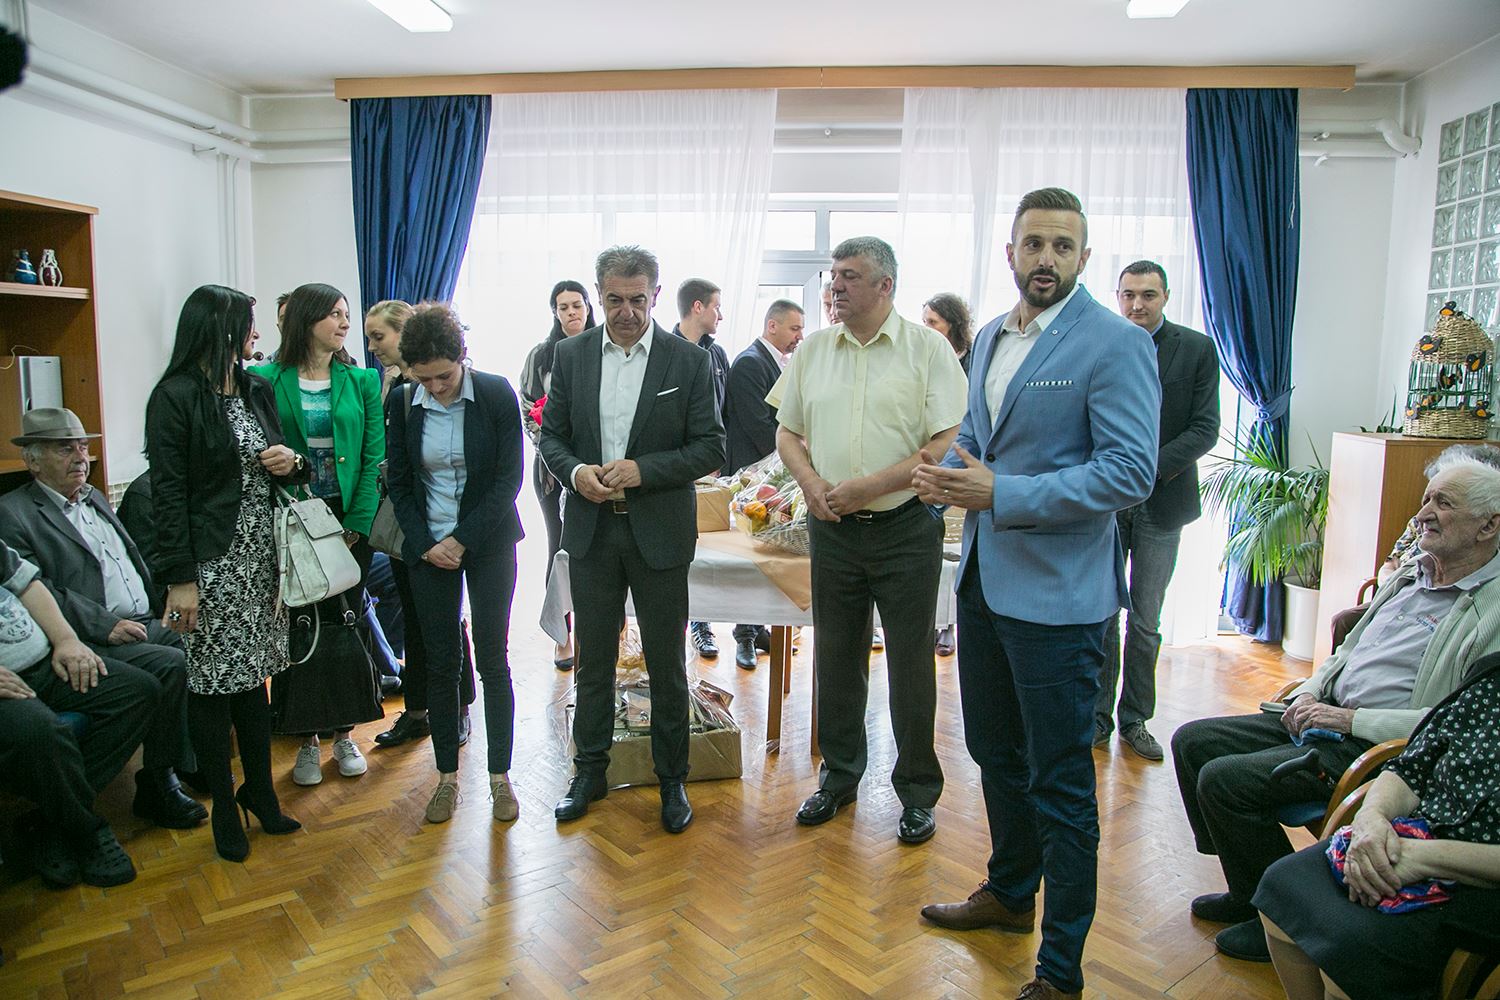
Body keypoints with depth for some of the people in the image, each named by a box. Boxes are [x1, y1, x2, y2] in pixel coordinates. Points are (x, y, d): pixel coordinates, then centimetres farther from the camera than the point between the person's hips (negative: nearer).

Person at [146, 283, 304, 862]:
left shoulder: (257, 390, 11)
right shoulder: (175, 396, -9)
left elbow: (277, 461, 22)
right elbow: (168, 492, -12)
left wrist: (292, 462, -4)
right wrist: (180, 578, -15)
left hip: (261, 555, 6)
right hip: (211, 563, -6)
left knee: (253, 675, 13)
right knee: (212, 685, 3)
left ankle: (260, 792, 27)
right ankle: (224, 808, 18)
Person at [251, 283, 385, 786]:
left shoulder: (362, 381, 3)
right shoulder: (267, 380, -1)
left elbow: (374, 457, -1)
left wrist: (358, 523, -8)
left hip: (349, 522, 1)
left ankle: (344, 734, 21)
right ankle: (307, 740, 18)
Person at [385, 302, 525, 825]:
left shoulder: (497, 394, -10)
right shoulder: (402, 404, -2)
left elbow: (509, 477, -9)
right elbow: (400, 483, 4)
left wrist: (463, 540, -13)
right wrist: (426, 543, -8)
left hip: (488, 542, -2)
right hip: (428, 545, 2)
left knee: (492, 659, 2)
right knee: (440, 661, 7)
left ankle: (500, 775, 16)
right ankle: (447, 775, 21)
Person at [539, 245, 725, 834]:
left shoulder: (689, 361, -5)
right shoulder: (571, 355, 4)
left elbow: (711, 448, -6)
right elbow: (551, 435, 8)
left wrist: (643, 469, -19)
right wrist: (575, 471, -13)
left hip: (660, 533, -2)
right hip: (591, 528, 3)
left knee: (666, 662, 9)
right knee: (593, 657, 14)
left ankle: (672, 779, 26)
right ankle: (590, 770, 31)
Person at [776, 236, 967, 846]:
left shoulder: (927, 350, -5)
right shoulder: (812, 349, 9)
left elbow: (950, 442, -12)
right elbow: (788, 432, 12)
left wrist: (870, 486, -18)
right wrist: (811, 483, -7)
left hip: (905, 529, -4)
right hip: (832, 529, 4)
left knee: (910, 664, 6)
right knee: (835, 659, 14)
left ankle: (918, 791, 23)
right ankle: (839, 776, 32)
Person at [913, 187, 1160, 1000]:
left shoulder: (1115, 344, -13)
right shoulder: (990, 337, 11)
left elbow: (1130, 472, -20)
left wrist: (1001, 494, -24)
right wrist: (945, 477, -2)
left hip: (1057, 592, -8)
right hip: (983, 580, 8)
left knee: (1059, 783, 4)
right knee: (994, 752, 22)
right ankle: (1010, 894, 45)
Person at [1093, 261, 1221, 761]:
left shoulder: (1197, 349, 1)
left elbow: (1205, 429, -4)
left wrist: (1149, 468, -15)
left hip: (1160, 501, 0)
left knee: (1145, 621, 9)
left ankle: (1135, 720, 22)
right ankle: (1096, 719, 17)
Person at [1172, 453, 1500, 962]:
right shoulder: (1409, 575, 15)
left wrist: (1352, 719, -21)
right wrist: (1309, 693, 5)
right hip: (1327, 716, 9)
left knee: (1225, 779, -22)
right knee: (1192, 741, 1)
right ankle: (1248, 889, 13)